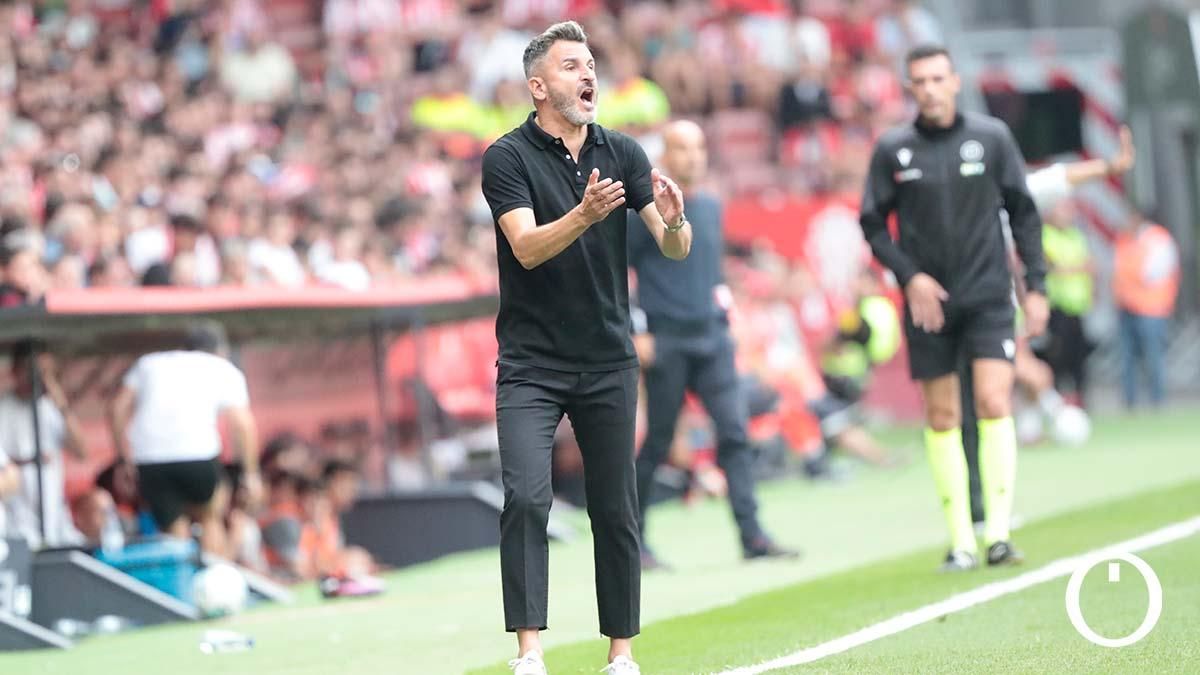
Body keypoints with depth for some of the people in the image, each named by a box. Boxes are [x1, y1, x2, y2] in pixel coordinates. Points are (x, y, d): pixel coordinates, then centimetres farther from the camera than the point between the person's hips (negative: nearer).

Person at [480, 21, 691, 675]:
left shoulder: (623, 153, 4)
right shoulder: (508, 157, -7)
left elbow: (675, 250, -3)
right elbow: (527, 248, -20)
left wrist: (674, 221, -26)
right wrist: (583, 215, -38)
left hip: (608, 363, 3)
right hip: (530, 364, -3)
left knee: (616, 511, 5)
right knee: (527, 498, -17)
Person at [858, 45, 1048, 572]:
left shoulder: (992, 137, 1)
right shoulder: (892, 149, 0)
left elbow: (1023, 212, 6)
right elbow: (873, 224, 4)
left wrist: (1035, 285, 2)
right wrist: (910, 276, -9)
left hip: (988, 297, -1)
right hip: (928, 301, 1)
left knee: (994, 405, -13)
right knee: (941, 419, 2)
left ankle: (998, 534, -11)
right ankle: (960, 542, 8)